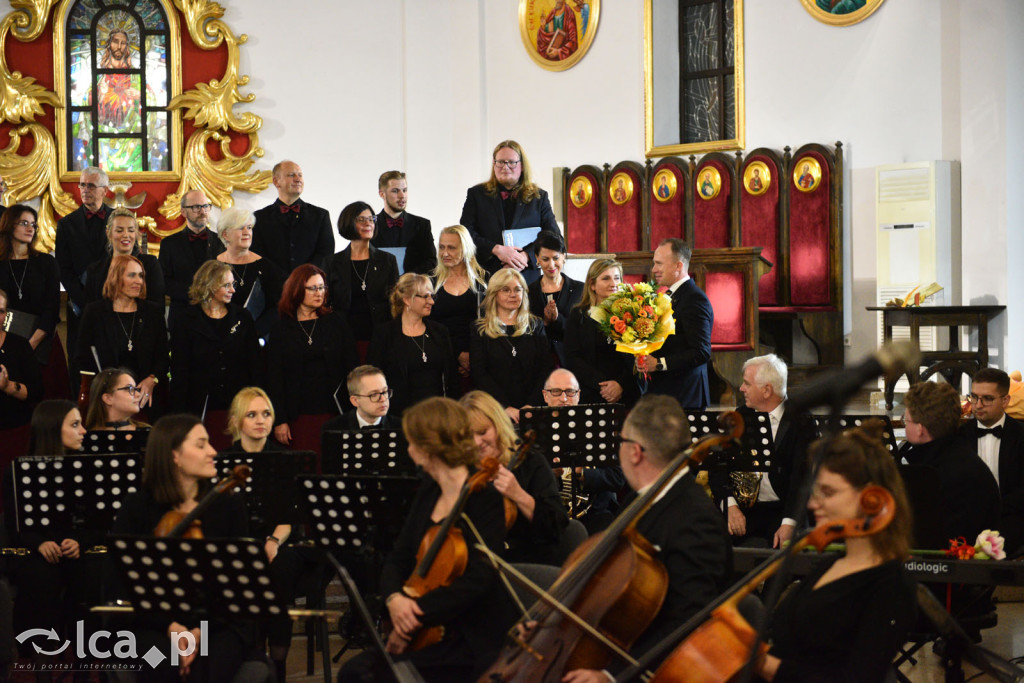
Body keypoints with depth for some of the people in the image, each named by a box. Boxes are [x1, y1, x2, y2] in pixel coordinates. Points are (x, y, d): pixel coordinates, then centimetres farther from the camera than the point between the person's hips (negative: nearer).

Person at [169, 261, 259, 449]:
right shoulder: (188, 322, 3)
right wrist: (179, 415, -6)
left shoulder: (242, 318, 10)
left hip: (237, 407, 2)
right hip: (202, 410, -2)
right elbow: (179, 372, 1)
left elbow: (254, 365, 10)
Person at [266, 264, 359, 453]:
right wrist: (279, 421, -4)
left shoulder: (336, 323, 10)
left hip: (333, 412, 1)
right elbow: (274, 378, 4)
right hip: (299, 415, -1)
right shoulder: (282, 329, 6)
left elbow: (352, 366, 9)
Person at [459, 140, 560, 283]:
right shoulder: (477, 194, 13)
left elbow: (553, 236, 5)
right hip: (486, 276, 0)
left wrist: (526, 255, -13)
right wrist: (496, 250, -13)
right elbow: (465, 232, 2)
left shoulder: (539, 197, 13)